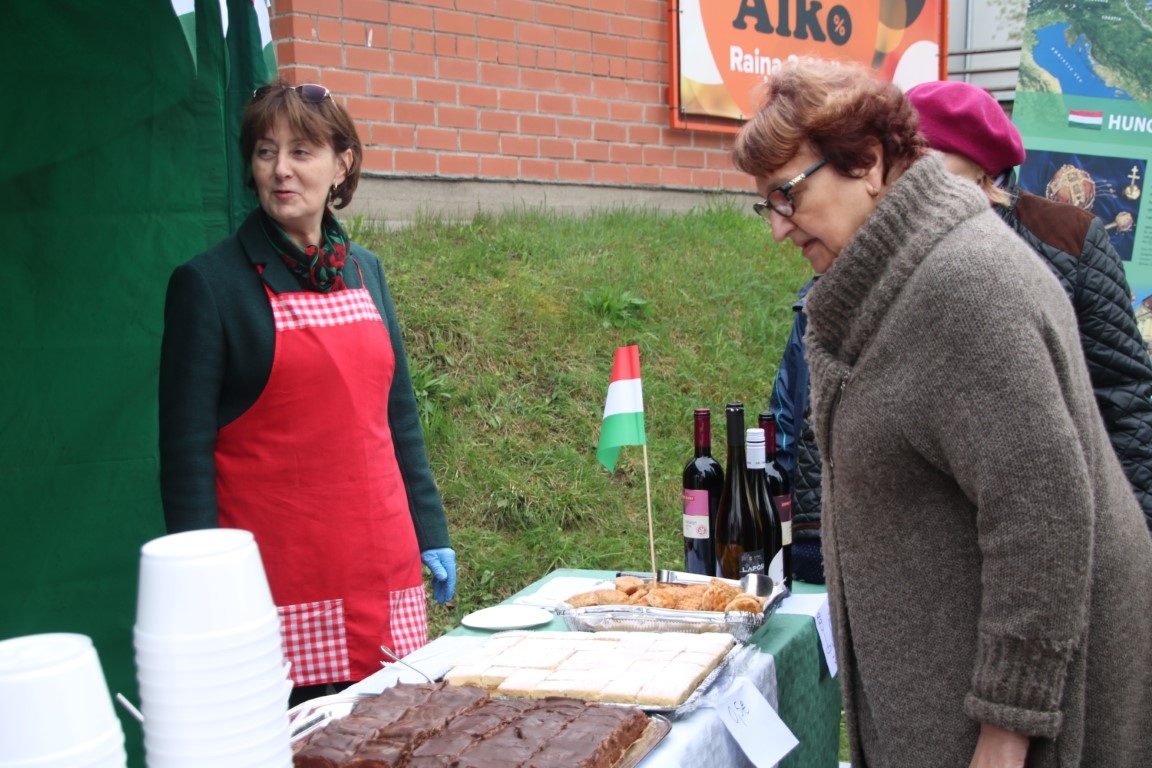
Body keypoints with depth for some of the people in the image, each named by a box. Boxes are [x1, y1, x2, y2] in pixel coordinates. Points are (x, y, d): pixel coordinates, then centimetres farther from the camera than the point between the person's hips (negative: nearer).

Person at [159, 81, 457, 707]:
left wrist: (431, 535, 12)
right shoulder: (210, 282, -6)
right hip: (281, 579, -5)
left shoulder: (364, 271, 10)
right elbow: (186, 449, -7)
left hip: (384, 568, 5)